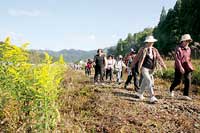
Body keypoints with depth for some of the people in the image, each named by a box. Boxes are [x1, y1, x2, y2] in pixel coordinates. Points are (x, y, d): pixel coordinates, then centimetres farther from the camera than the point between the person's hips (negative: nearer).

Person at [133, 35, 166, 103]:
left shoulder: (154, 50, 5)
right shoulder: (143, 49, -7)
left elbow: (159, 58, -5)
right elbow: (137, 57, -1)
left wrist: (163, 65, -19)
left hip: (151, 69, 5)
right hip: (144, 68, -5)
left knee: (145, 82, 16)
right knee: (149, 82, -15)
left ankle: (140, 93, 37)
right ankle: (152, 97, -14)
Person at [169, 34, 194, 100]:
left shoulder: (188, 49, 10)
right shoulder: (178, 48, -12)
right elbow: (177, 59, -20)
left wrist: (190, 66, 21)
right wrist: (180, 67, -27)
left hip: (187, 67, 6)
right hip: (179, 68, -5)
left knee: (188, 80, -6)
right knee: (177, 81, 3)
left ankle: (185, 95, 2)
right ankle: (171, 89, 33)